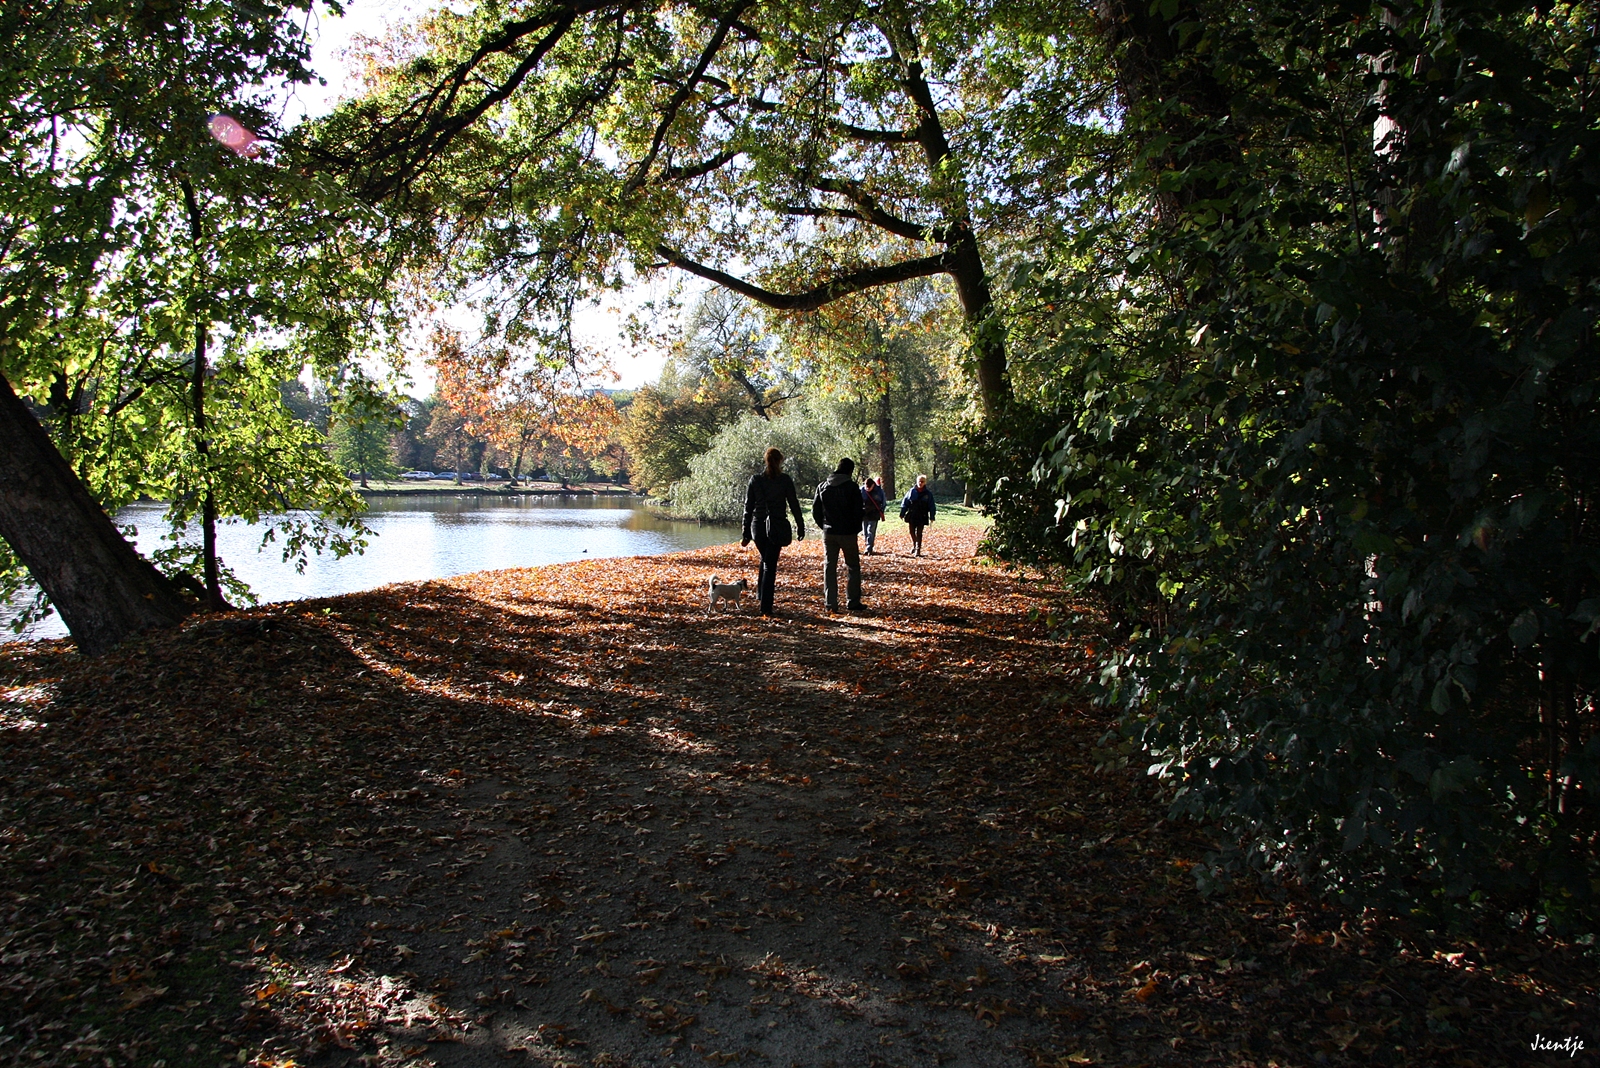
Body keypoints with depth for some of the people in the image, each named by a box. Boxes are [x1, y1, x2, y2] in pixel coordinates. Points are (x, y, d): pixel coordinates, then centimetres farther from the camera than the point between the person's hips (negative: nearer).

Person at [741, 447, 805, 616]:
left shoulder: (755, 480, 3)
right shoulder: (785, 480, -4)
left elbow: (748, 508, 4)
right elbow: (794, 505, -3)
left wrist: (746, 534, 8)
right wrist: (800, 527, 6)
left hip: (758, 526, 3)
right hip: (776, 527, -3)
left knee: (765, 559, 26)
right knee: (770, 565, 0)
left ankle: (761, 594, 25)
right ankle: (766, 607, -3)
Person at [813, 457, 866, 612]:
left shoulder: (823, 486, 6)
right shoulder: (852, 487, -8)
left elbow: (815, 511, 7)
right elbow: (858, 512, -9)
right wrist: (856, 529, 5)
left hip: (828, 533, 4)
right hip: (847, 533, -4)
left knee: (829, 567, 8)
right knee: (853, 567, 7)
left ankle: (830, 603, 6)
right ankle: (853, 602, 5)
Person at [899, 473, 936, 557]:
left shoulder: (928, 493, -1)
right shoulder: (911, 491, 0)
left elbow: (931, 506, 2)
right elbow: (905, 503, 3)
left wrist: (931, 517, -2)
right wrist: (902, 513, 1)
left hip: (922, 517, -2)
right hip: (912, 516, 2)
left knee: (919, 533, -3)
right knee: (912, 532, 10)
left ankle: (918, 549, 3)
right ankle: (914, 545, 33)